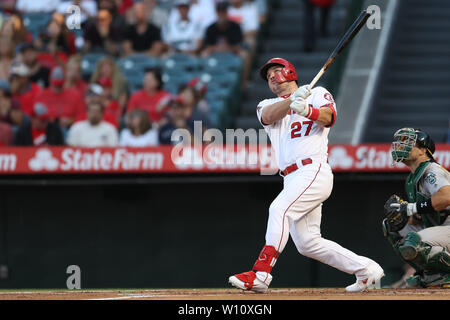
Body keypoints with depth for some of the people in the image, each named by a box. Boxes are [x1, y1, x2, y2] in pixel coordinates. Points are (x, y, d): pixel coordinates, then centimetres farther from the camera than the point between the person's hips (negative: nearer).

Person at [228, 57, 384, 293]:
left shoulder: (318, 94, 11)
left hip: (314, 170, -7)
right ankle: (366, 269, 15)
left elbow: (329, 117, -10)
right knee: (307, 243, 4)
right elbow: (268, 116, -3)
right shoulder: (266, 106, 22)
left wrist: (307, 110, -32)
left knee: (280, 209, -27)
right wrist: (293, 99, -21)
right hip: (292, 180, 7)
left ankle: (260, 274, -33)